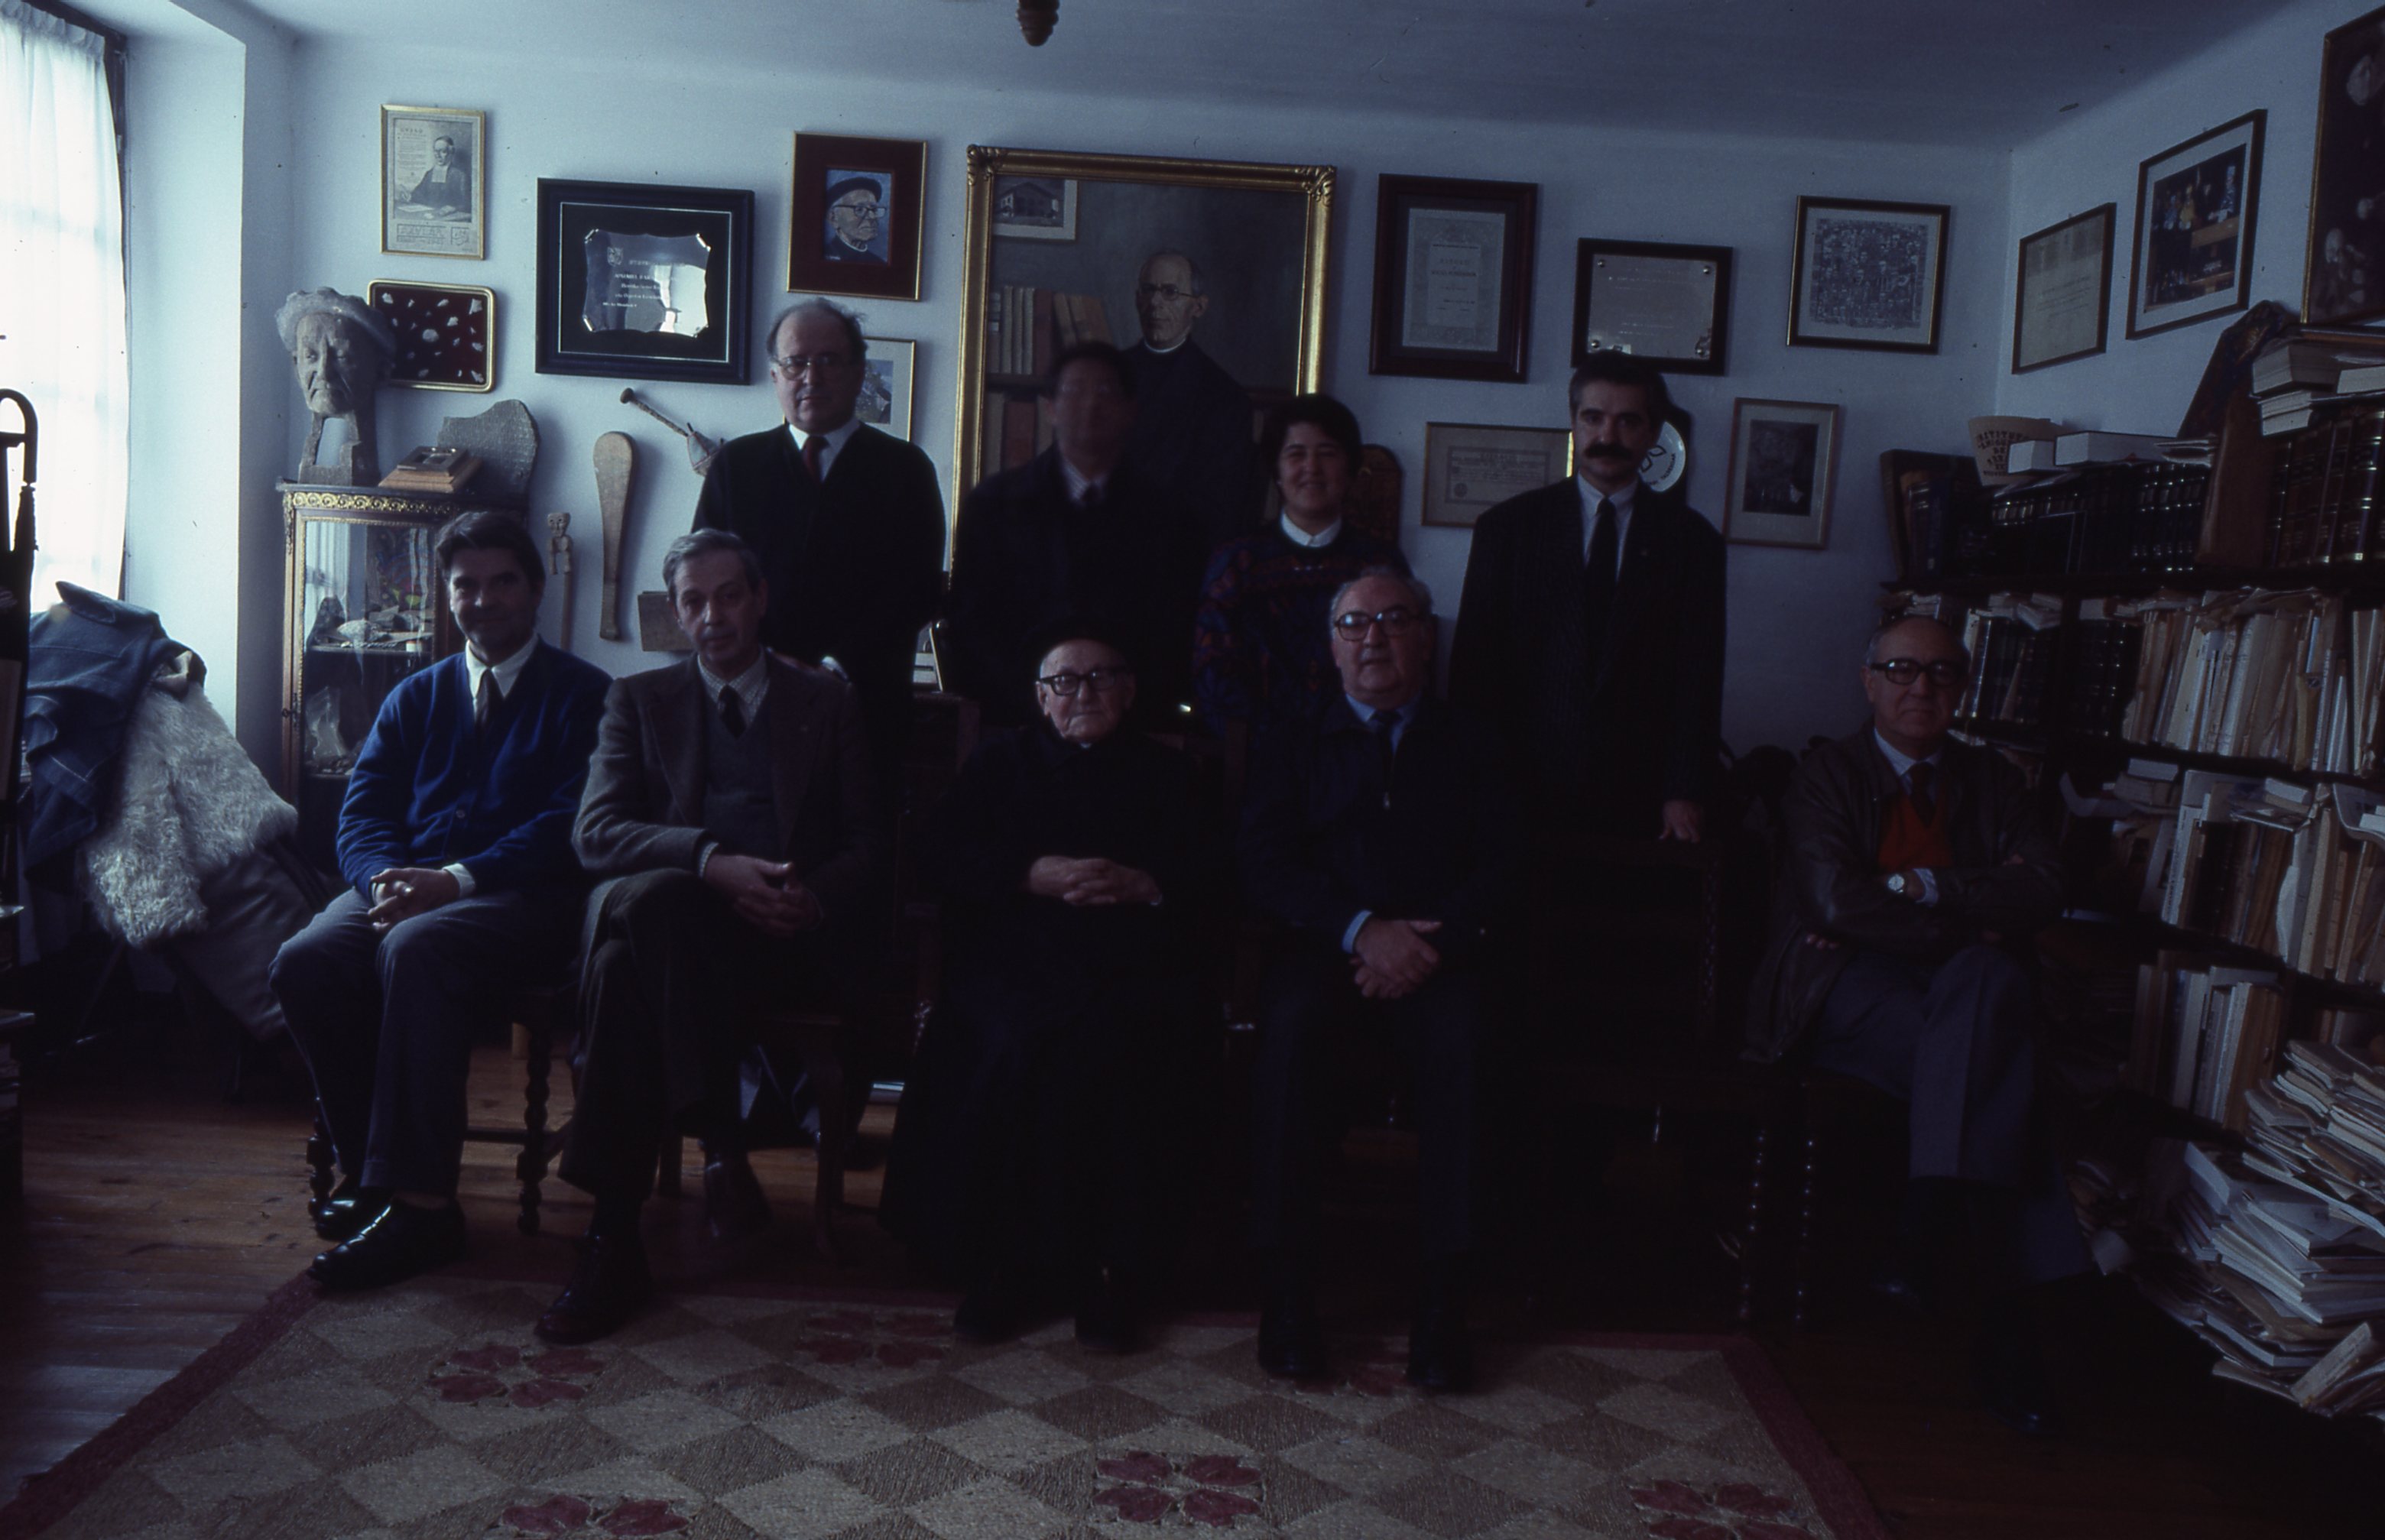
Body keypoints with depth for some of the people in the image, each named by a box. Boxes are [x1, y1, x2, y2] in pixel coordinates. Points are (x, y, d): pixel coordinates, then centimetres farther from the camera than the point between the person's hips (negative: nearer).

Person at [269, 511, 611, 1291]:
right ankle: (365, 1166, -9)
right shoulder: (414, 698, 24)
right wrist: (385, 879, -11)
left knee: (416, 949, -36)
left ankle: (419, 1201, -30)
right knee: (304, 962, -26)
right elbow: (362, 815, 13)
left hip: (522, 899, -5)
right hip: (407, 885, 5)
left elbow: (569, 826, -7)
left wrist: (456, 881, -20)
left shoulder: (582, 694, 6)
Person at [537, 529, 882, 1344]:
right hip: (676, 920, 2)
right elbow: (595, 832, 5)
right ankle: (720, 1142, -34)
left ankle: (616, 1233, -32)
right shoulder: (641, 699, 21)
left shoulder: (827, 704, 21)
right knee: (640, 899, -37)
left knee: (626, 959, -34)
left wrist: (814, 897, -10)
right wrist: (712, 862, -14)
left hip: (789, 937, -1)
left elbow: (867, 846, 14)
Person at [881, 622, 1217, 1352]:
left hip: (1135, 969, 0)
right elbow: (944, 853, 8)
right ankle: (999, 1260, -22)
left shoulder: (1165, 772, 24)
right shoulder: (1003, 760, 23)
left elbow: (1208, 876, 11)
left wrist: (1141, 884, -10)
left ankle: (1115, 1269, -23)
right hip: (1016, 959, 0)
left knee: (1112, 1052, -33)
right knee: (1017, 1045, -33)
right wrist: (1037, 874, -8)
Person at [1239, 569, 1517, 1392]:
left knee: (1461, 1037, -33)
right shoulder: (1296, 749, 18)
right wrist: (1362, 929, -13)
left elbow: (1497, 869, 6)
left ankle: (1444, 1295, -26)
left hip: (1434, 955, 0)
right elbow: (1265, 866, 3)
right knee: (1289, 1023, -32)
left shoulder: (1466, 748, 19)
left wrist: (1427, 941, -13)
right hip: (1325, 950, 0)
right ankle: (1288, 1286, -25)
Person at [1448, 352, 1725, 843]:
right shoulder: (1508, 527, 7)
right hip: (1526, 784, 0)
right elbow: (1474, 662, 4)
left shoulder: (1691, 538, 8)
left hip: (1640, 797, 0)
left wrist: (1685, 794, -5)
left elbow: (1698, 673, 4)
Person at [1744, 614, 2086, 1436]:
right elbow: (1836, 903, -11)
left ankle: (1926, 1230, -30)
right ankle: (2018, 1298, -25)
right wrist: (1970, 925, -9)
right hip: (1848, 989, -3)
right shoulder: (1828, 772, 5)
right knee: (1995, 1071, -29)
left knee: (1992, 986, -31)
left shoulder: (1990, 779, 18)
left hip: (1964, 983, 4)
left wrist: (1922, 887, -10)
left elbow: (2041, 893, 0)